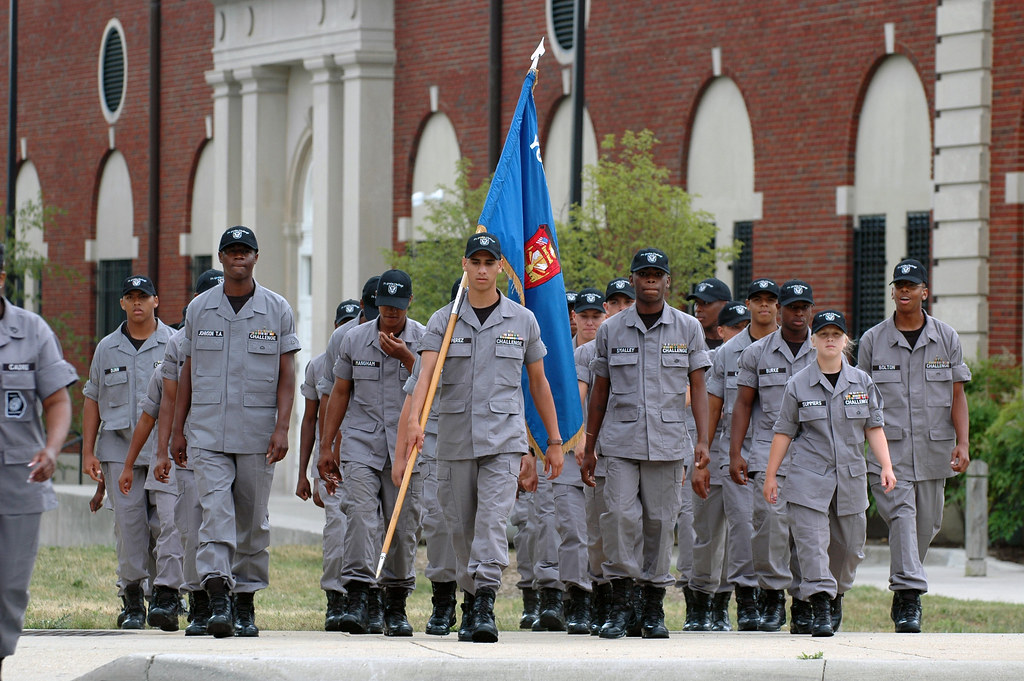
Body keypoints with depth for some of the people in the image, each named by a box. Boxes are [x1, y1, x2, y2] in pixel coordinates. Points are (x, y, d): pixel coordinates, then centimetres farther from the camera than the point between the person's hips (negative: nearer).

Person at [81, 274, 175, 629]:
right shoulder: (107, 348, 14)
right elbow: (92, 400, 16)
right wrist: (88, 451, 8)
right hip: (119, 449, 2)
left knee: (171, 519, -15)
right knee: (129, 525, 2)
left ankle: (166, 594, -15)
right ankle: (132, 601, 8)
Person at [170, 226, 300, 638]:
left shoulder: (277, 310, 5)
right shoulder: (199, 309, 9)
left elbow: (286, 374, 3)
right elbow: (188, 372, 14)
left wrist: (282, 427, -7)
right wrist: (177, 429, 10)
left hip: (257, 433, 0)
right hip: (207, 432, 0)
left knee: (252, 519, 5)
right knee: (216, 511, -13)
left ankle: (246, 603, 14)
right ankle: (217, 602, -22)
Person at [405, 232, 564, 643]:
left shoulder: (522, 321, 7)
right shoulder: (443, 321, 6)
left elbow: (539, 383, 15)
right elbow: (426, 374, -9)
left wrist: (554, 441, 14)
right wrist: (414, 419, -27)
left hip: (504, 439, -2)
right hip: (454, 438, 2)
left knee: (492, 521, -15)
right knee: (461, 527, 7)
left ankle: (485, 606, -22)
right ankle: (471, 600, 22)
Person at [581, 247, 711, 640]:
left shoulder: (688, 328, 7)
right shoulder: (611, 330, 8)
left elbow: (697, 387, 7)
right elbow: (600, 390, 13)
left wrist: (703, 439, -4)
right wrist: (589, 448, 11)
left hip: (667, 442, 0)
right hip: (620, 441, 0)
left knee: (660, 520, 2)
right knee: (620, 515, -13)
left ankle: (654, 608, 11)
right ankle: (620, 603, -5)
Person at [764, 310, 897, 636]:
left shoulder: (862, 382, 7)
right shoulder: (798, 384, 1)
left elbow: (874, 428, 10)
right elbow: (784, 432, 5)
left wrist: (886, 466, 0)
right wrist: (770, 475, 4)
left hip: (851, 475, 3)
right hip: (809, 477, -3)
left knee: (850, 544, 9)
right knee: (812, 540, -13)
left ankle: (836, 597, 32)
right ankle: (820, 608, -15)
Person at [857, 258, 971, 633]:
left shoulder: (946, 338, 9)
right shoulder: (873, 340, 6)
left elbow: (957, 394, 8)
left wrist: (962, 443, -3)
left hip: (933, 447, 2)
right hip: (888, 445, -2)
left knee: (926, 522, 6)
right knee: (901, 513, -16)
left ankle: (904, 593, 23)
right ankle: (909, 594, -22)